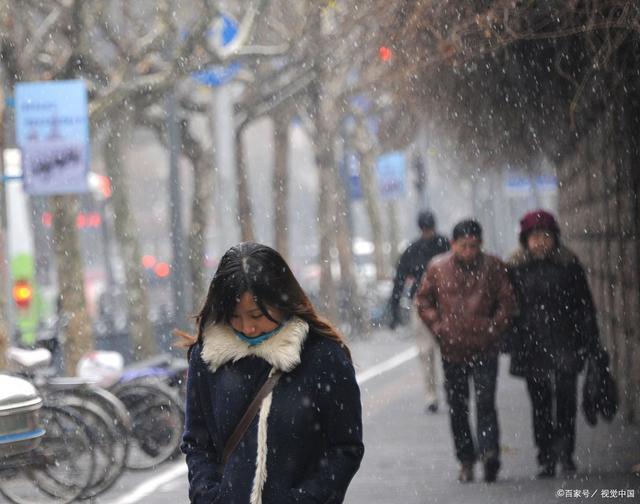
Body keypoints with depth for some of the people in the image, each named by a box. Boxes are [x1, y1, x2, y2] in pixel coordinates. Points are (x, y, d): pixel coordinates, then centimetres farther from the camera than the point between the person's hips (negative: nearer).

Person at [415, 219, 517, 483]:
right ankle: (466, 460, 16)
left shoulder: (493, 267, 0)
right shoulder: (438, 268, 3)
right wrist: (438, 327, -1)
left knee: (485, 402, -13)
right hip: (452, 350, 2)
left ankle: (489, 452, -18)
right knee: (457, 407, 7)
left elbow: (507, 302, 6)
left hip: (485, 350, -2)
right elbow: (423, 301, 11)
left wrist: (494, 327, -6)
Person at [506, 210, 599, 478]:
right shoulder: (516, 268, 5)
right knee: (540, 403, 5)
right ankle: (546, 459, 11)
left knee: (566, 395, -14)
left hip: (564, 343, -1)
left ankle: (564, 451, -5)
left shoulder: (569, 264, 4)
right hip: (531, 343, 1)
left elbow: (584, 304, 8)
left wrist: (588, 338, 3)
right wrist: (509, 343, 4)